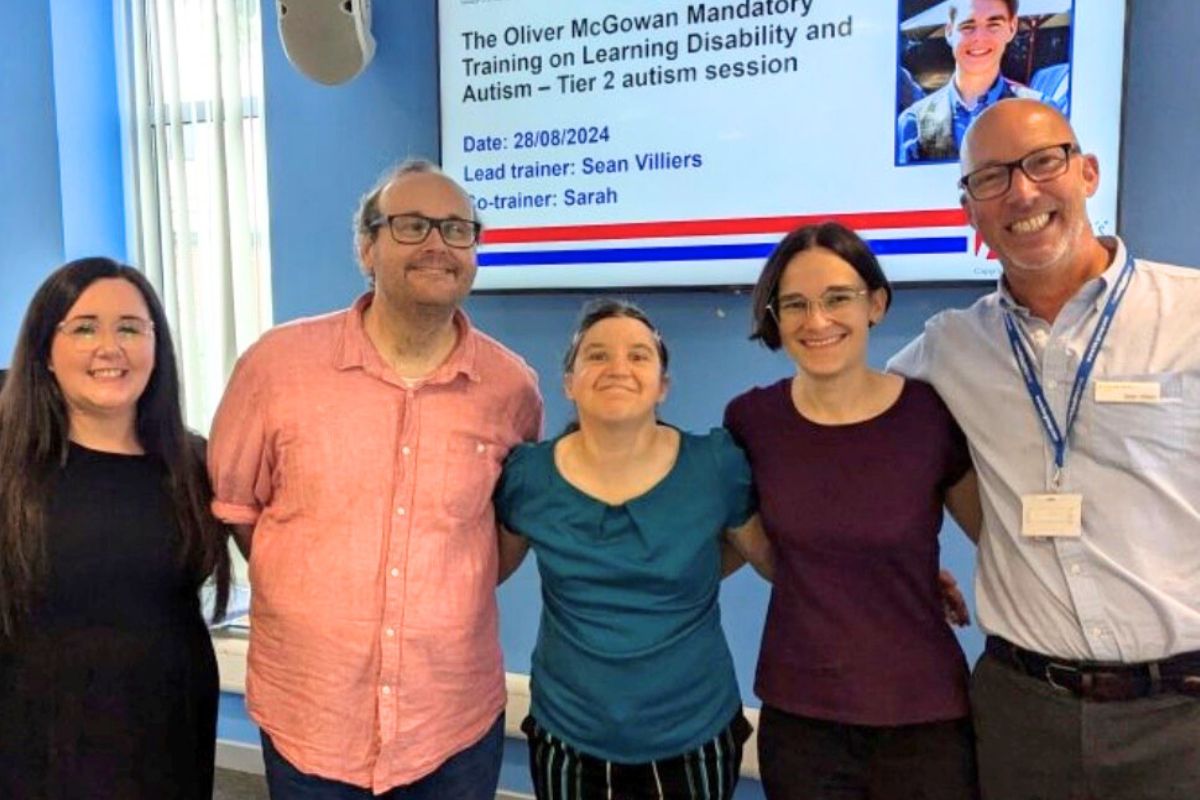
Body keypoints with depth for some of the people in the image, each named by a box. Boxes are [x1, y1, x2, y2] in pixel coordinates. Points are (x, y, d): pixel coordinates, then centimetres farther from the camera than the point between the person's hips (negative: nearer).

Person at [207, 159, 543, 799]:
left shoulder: (512, 386, -5)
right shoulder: (277, 362, -9)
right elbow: (230, 505, 4)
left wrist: (453, 596, 3)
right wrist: (308, 589, 3)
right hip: (306, 722, 0)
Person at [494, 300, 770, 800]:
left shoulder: (717, 465, -13)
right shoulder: (528, 475, -9)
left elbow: (761, 551, 4)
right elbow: (491, 566, 7)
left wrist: (687, 578, -4)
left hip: (695, 741, 0)